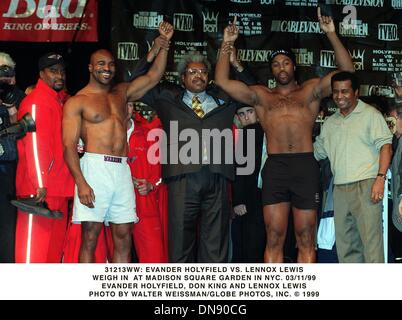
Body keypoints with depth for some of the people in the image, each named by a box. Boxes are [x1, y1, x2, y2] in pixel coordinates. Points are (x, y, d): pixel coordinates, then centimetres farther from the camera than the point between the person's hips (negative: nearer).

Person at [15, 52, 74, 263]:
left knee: (54, 247, 12)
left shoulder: (62, 101, 18)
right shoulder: (35, 102, -9)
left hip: (59, 188, 9)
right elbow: (33, 144, -16)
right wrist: (40, 183, -21)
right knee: (34, 245, -7)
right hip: (38, 189, -9)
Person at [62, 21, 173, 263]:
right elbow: (69, 145, -5)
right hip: (94, 168, -5)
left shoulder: (122, 93, 20)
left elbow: (153, 77, 17)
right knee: (90, 237, -6)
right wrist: (81, 182, -16)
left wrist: (164, 45, 4)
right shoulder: (77, 101, 3)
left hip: (122, 170, 5)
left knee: (123, 238, 3)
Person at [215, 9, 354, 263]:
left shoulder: (311, 90, 16)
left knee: (306, 240, 2)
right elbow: (222, 81, 11)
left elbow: (347, 71, 8)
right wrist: (227, 45, 9)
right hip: (275, 167, 1)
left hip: (306, 166, 0)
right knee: (274, 239, -1)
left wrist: (332, 35, 2)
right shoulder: (261, 95, 17)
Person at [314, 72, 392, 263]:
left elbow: (385, 146, -5)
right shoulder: (330, 123, 19)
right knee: (345, 242, 8)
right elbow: (317, 151, 25)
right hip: (340, 188, 6)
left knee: (371, 239, -12)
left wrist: (380, 178, -15)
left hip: (366, 184, -6)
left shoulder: (370, 114, 2)